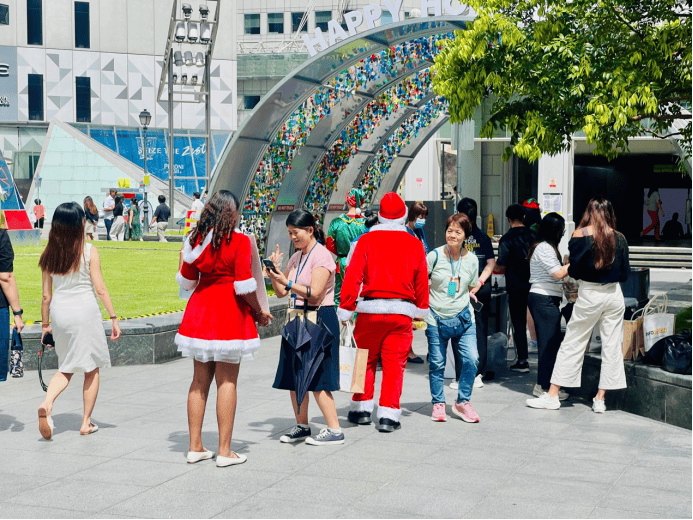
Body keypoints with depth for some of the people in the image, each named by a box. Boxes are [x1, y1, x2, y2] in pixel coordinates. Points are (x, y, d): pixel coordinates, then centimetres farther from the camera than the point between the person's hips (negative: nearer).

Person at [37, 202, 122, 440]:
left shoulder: (49, 254, 2)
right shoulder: (89, 251, -9)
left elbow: (46, 295, 5)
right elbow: (100, 289, -9)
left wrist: (45, 324, 15)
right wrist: (113, 317, -3)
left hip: (59, 312, 4)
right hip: (85, 311, -4)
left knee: (66, 368, 17)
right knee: (91, 368, 11)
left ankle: (47, 404, -9)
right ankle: (86, 422, 14)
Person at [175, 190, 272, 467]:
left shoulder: (196, 240, 5)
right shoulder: (239, 241, -11)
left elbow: (186, 281, 11)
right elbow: (244, 285, -15)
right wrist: (259, 313, -2)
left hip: (200, 310, 5)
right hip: (229, 314, -5)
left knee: (200, 380, 11)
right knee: (227, 381, 0)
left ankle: (195, 446, 16)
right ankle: (224, 451, 2)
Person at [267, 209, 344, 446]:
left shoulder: (321, 255, -11)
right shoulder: (296, 258, 13)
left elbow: (315, 293, -20)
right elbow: (281, 292, 13)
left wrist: (287, 283, -29)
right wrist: (273, 272, -3)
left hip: (319, 320, -8)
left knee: (317, 379, -8)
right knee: (294, 376, 9)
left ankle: (334, 430, 0)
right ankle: (301, 426, 21)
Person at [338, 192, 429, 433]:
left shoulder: (367, 240, -1)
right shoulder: (414, 244, 4)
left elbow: (353, 276, -5)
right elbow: (422, 282, 10)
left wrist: (345, 310, -2)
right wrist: (421, 311, 23)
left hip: (370, 308, 0)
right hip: (402, 312, 0)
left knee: (365, 359, 13)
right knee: (395, 363, 4)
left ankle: (362, 408, 20)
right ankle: (389, 415, 1)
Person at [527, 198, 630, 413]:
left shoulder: (581, 234, -7)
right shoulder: (619, 238, 1)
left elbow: (574, 270, -9)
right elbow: (625, 273, 6)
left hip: (590, 296, -2)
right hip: (614, 295, 3)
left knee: (572, 344, 4)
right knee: (611, 347, 8)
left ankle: (552, 395, 8)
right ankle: (600, 399, 10)